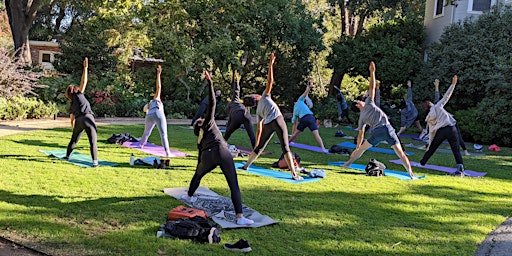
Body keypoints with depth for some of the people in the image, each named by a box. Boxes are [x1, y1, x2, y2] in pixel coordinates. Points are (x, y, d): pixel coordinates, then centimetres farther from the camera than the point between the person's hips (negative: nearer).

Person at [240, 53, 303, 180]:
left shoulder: (258, 112, 25)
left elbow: (259, 129, 20)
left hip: (267, 125, 5)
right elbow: (270, 81, 3)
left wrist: (256, 144, 24)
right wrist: (271, 64, 6)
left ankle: (246, 165, 33)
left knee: (260, 147, 22)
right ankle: (294, 174, -14)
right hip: (277, 120, -5)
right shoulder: (265, 97, 15)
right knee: (285, 147, -10)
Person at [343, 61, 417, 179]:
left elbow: (360, 134, 22)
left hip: (375, 132, 3)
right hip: (386, 128, -3)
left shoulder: (361, 118, 20)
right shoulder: (368, 103, 13)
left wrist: (357, 147, 30)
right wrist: (372, 72, 8)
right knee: (400, 152, -5)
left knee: (362, 148, 26)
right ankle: (411, 173, -11)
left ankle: (348, 163, 33)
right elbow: (372, 87, 6)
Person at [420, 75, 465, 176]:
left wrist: (429, 144, 18)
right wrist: (453, 84, 14)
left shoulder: (429, 118, 14)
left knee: (432, 148, 21)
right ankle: (460, 169, -17)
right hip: (451, 128, -1)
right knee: (456, 150, -2)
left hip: (441, 131, 1)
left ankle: (421, 163, 34)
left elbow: (431, 132, 13)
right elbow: (446, 96, 7)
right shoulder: (438, 105, 9)